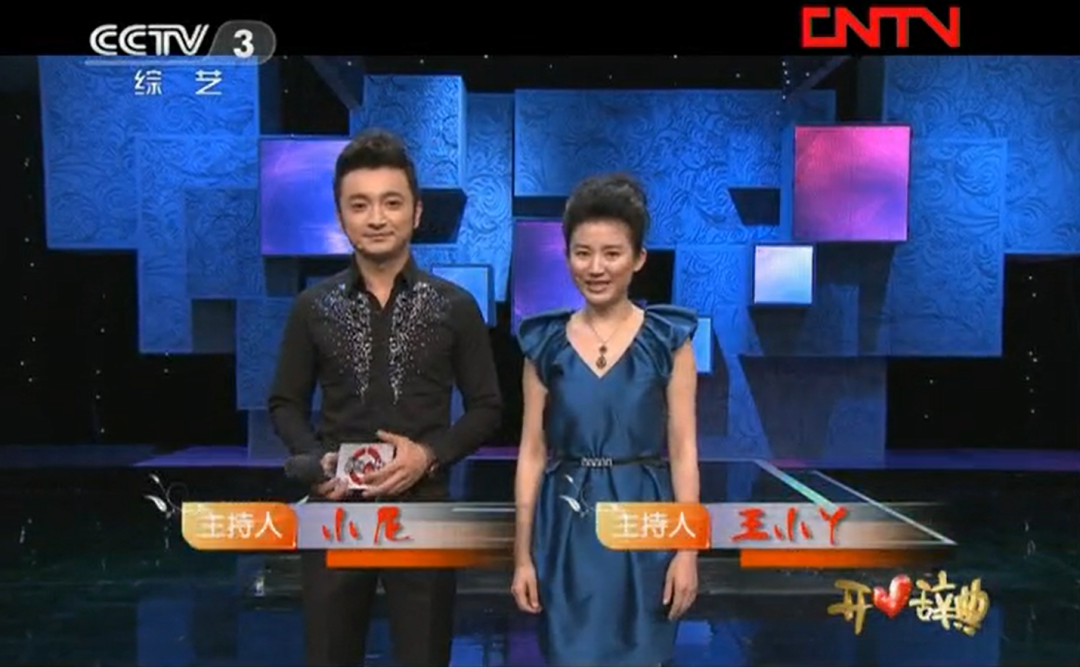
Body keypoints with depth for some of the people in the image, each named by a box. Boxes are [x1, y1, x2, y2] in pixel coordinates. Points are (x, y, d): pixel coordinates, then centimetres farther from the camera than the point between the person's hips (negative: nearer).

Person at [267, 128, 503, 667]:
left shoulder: (455, 307, -2)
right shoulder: (313, 307, 2)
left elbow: (487, 407, 2)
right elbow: (285, 403, 9)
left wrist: (429, 455, -13)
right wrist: (316, 460, -9)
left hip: (422, 509, -1)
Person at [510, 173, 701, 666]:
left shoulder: (668, 339, -2)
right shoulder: (545, 344, 1)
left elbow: (683, 450, -3)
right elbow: (532, 453, 2)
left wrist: (687, 550, -7)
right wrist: (523, 554, 1)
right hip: (568, 526, 1)